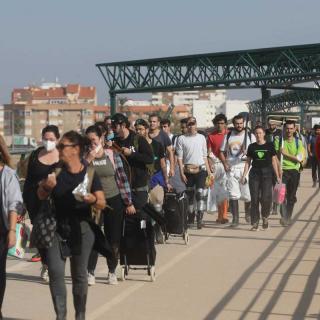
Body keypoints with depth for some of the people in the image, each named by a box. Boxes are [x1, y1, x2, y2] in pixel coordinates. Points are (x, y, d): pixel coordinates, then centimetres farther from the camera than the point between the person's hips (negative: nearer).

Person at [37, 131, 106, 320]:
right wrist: (47, 186, -15)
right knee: (55, 271, -10)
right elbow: (41, 196, 6)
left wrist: (93, 199, -29)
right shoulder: (55, 170, 0)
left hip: (81, 228, -1)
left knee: (80, 274, 9)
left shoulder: (89, 174, -5)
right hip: (57, 228, 1)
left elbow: (102, 204, -7)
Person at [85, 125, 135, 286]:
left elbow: (122, 178, 0)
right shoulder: (85, 156, -1)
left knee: (113, 238, 6)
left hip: (113, 201, 0)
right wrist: (89, 159, -21)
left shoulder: (112, 154, -3)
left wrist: (128, 202, 0)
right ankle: (90, 272, 4)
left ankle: (112, 271, 21)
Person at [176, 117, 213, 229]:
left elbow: (205, 156, 14)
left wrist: (208, 170, 10)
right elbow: (179, 157, 0)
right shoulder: (181, 139, 2)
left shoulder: (201, 137, 10)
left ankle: (199, 219, -15)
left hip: (201, 170, 0)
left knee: (200, 193, -12)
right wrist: (182, 173, -7)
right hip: (188, 170, 0)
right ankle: (190, 218, 19)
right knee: (189, 195, 8)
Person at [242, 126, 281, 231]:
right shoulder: (252, 146, 7)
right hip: (254, 173, 2)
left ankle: (265, 217, 18)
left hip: (267, 173, -2)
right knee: (254, 198, -1)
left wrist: (277, 176, 3)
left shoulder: (270, 145, 3)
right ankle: (255, 223, 5)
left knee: (266, 198, -10)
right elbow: (248, 162, 10)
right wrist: (244, 175, 3)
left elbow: (274, 161, 5)